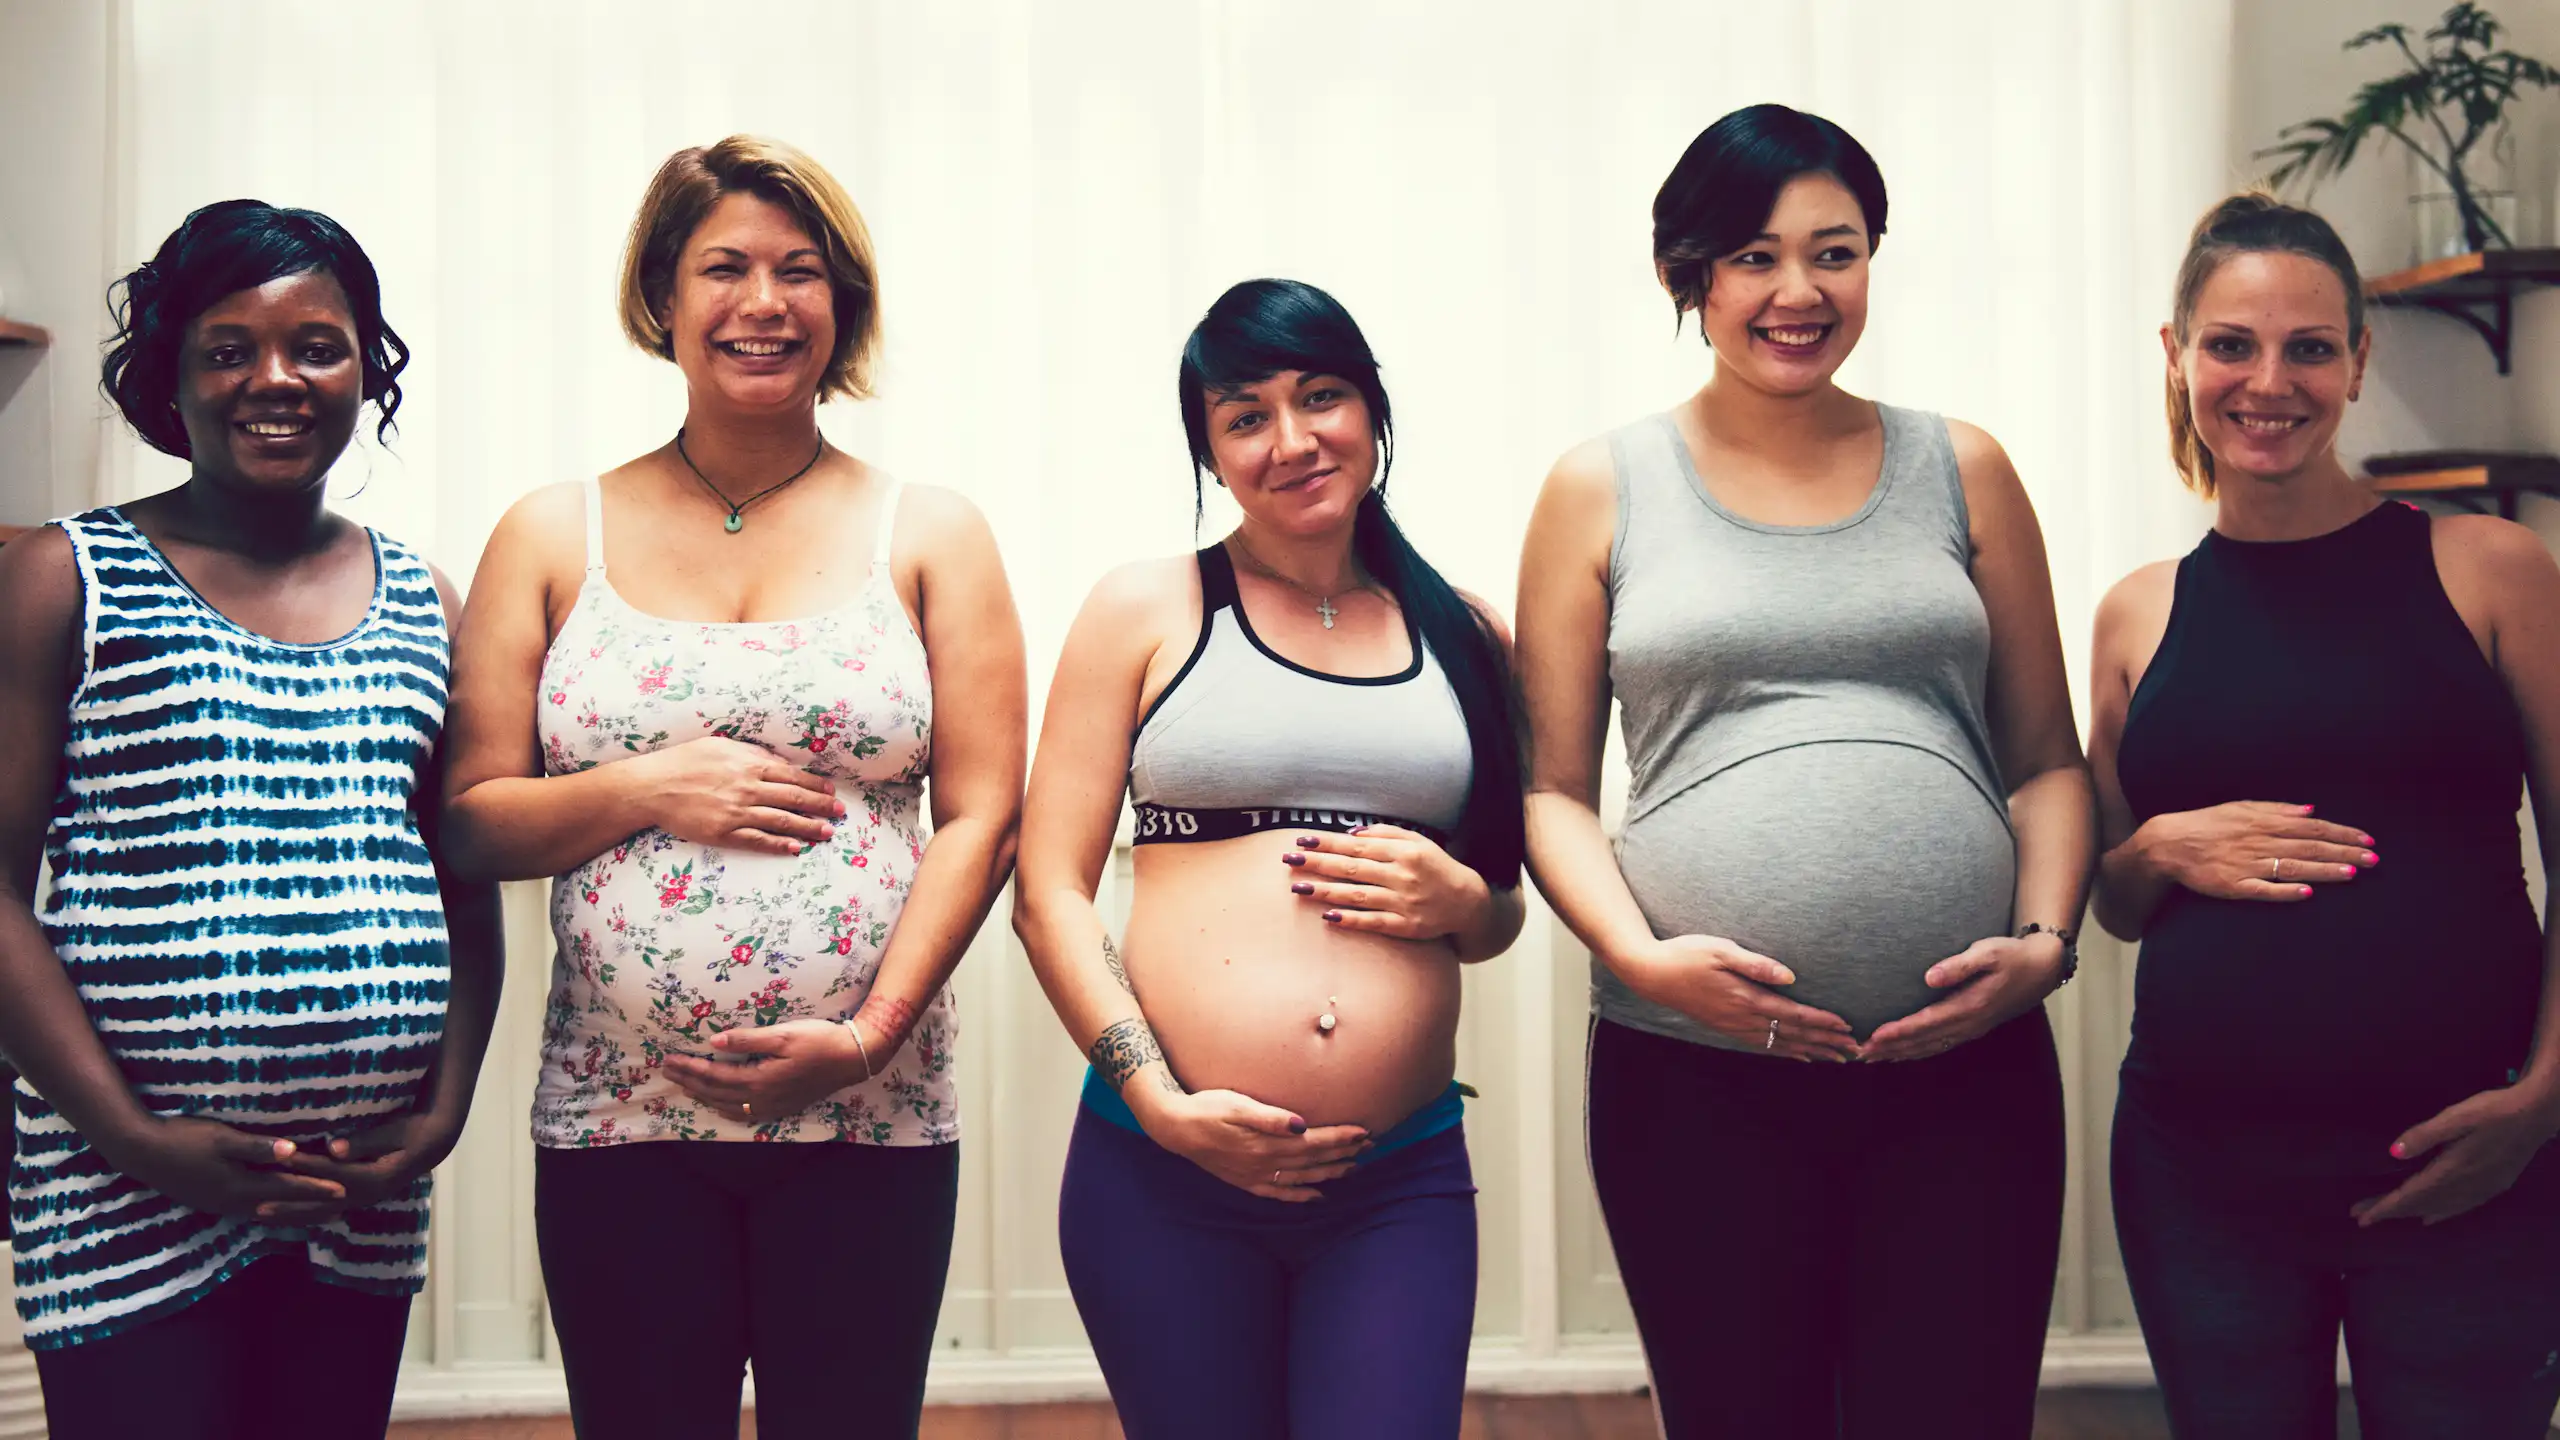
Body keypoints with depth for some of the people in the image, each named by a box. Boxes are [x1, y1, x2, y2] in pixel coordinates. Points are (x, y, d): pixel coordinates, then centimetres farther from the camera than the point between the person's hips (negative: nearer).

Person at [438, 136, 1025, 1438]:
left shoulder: (929, 536, 6)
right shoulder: (553, 538, 7)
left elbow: (981, 815, 0)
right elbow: (470, 820, 5)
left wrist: (869, 1034, -11)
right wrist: (649, 790, -12)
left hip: (869, 1123, 0)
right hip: (616, 1123, 1)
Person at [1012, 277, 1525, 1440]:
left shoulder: (1464, 637, 12)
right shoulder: (1145, 612, 4)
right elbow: (1048, 892, -1)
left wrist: (1460, 899, -2)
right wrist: (1160, 1102, -11)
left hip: (1403, 1181, 2)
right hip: (1164, 1171, -1)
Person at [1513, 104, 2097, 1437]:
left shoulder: (1961, 471, 10)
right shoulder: (1601, 489, 6)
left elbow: (2046, 761, 13)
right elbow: (1554, 789, 6)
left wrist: (2044, 940, -3)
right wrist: (1638, 955, -10)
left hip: (1963, 1065, 1)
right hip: (1696, 1077, -1)